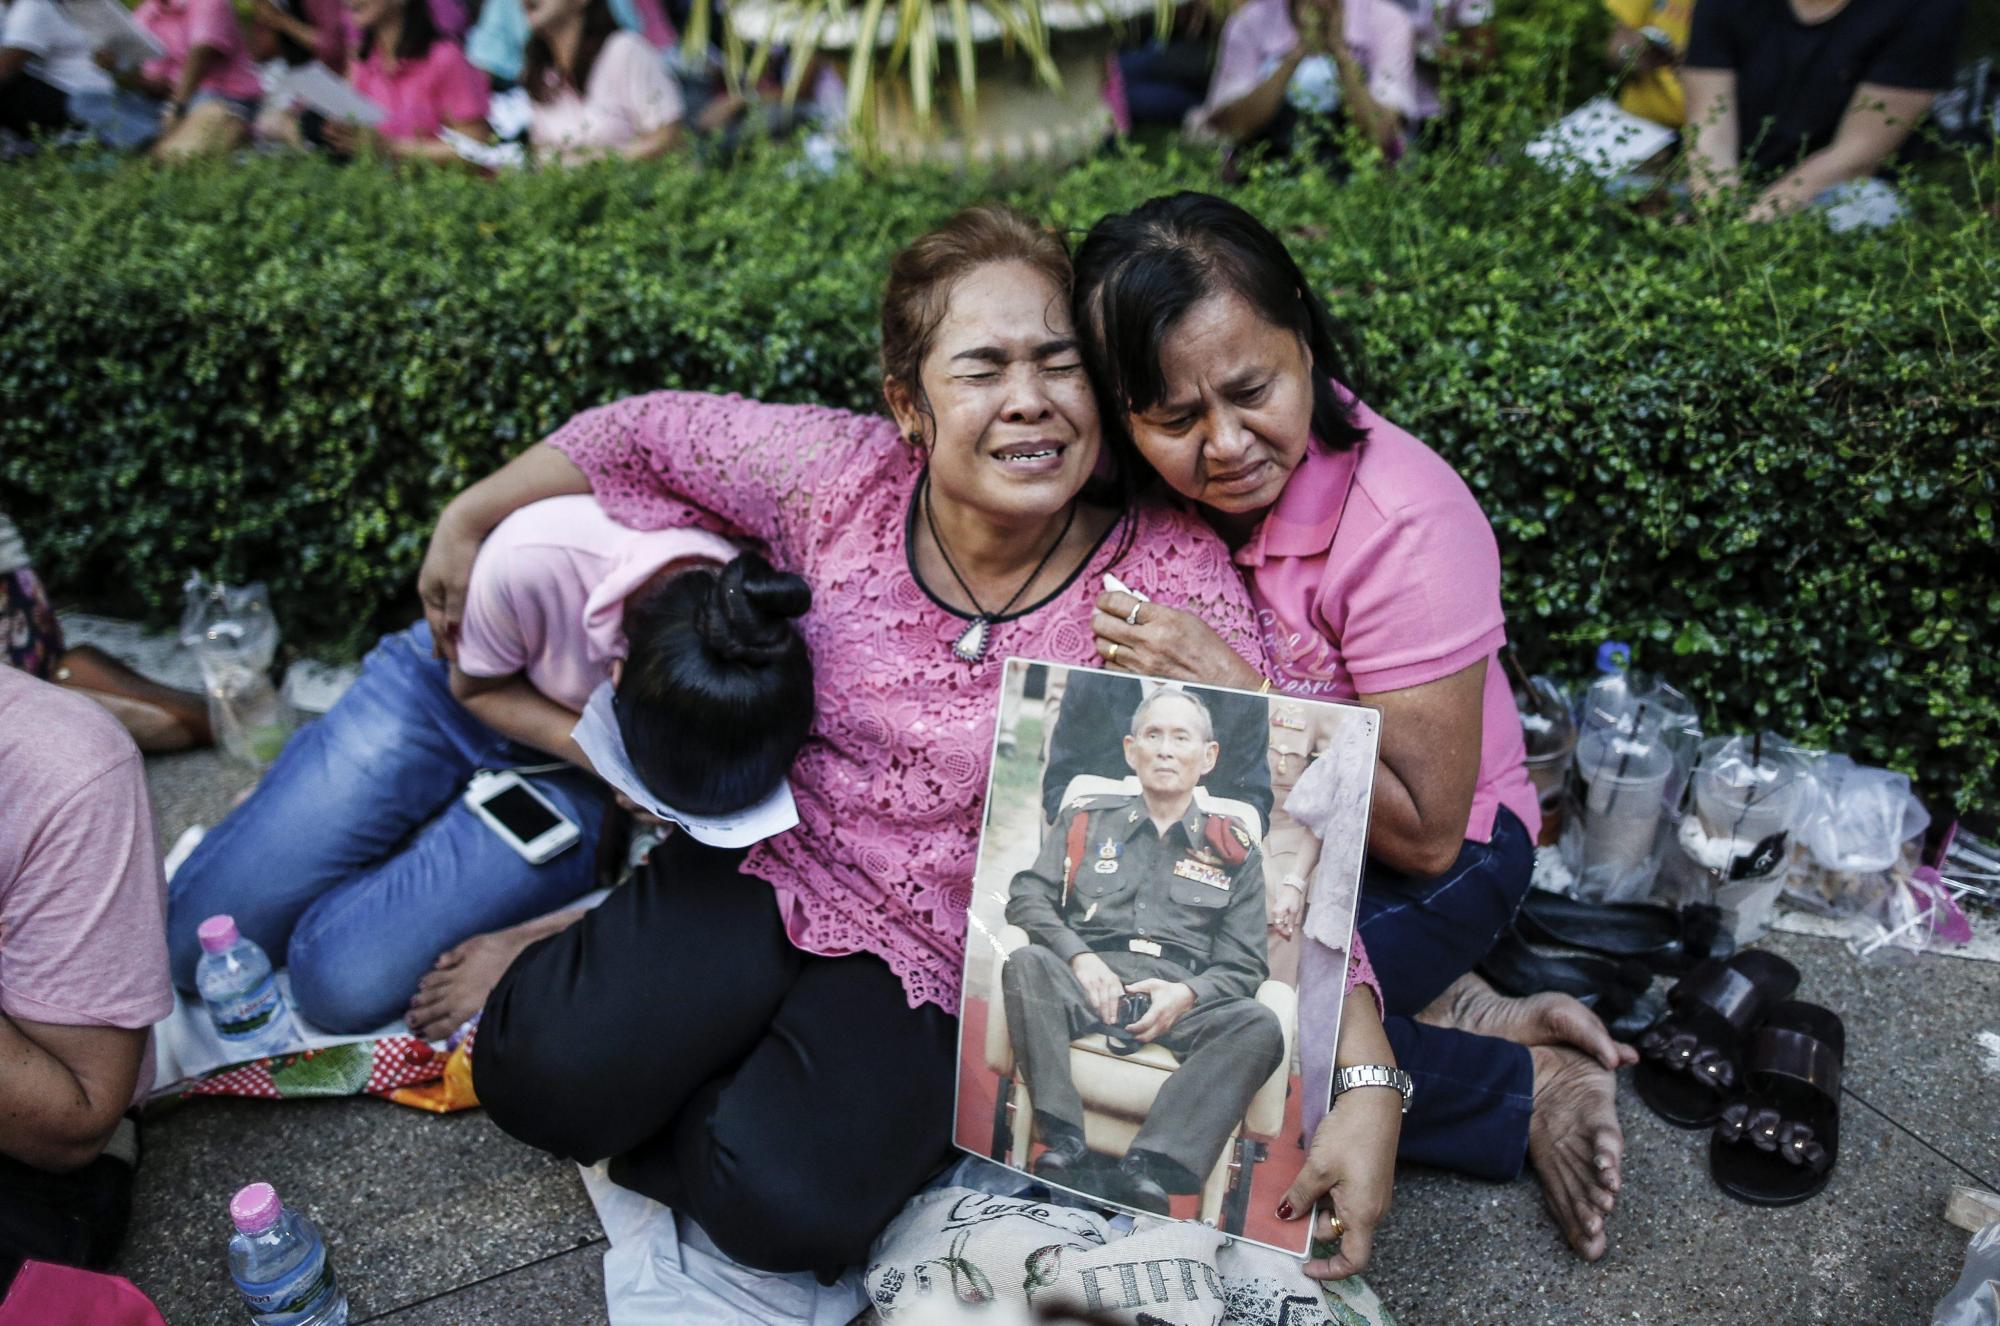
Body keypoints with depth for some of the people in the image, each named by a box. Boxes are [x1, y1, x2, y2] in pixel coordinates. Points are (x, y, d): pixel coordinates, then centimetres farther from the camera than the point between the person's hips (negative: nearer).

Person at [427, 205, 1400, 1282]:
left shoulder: (1170, 578, -20)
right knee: (540, 1071, -16)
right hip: (771, 861, 2)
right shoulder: (840, 477, -12)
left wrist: (1366, 1085, -30)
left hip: (943, 970, -2)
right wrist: (468, 521, 16)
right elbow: (646, 434, 4)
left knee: (786, 1205, -23)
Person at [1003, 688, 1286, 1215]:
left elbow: (1243, 965, 11)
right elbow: (1026, 896, 7)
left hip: (1182, 1000, 0)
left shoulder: (1234, 850, 16)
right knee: (1025, 964, -31)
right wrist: (1080, 957, -12)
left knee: (1259, 1026, -30)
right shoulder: (1085, 821, 18)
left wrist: (1187, 993, -11)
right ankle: (1066, 1145, -37)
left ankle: (1148, 1169, -41)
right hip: (1088, 987, 0)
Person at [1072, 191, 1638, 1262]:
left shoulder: (1406, 522, -27)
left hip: (1424, 859, -7)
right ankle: (1447, 1017, -3)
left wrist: (1234, 691, -33)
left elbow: (1425, 833, -24)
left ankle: (1520, 1088, -5)